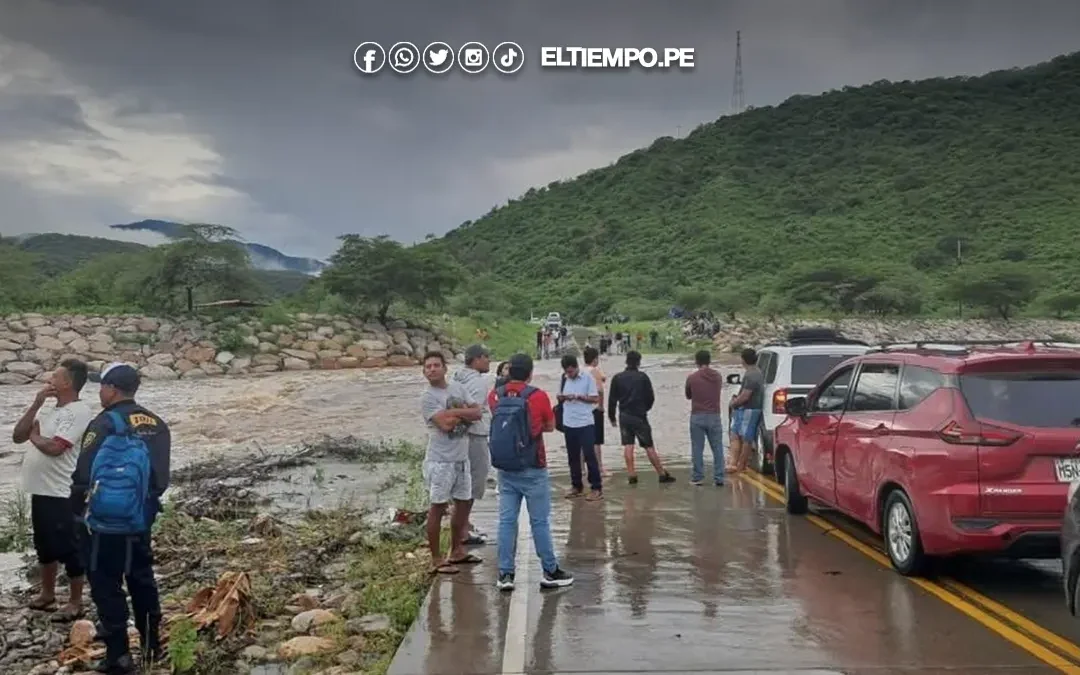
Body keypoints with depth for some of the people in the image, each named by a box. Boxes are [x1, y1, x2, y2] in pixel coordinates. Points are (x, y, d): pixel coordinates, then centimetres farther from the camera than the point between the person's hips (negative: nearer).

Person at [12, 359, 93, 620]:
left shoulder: (79, 412, -16)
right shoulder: (49, 410, 13)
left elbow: (54, 447, -24)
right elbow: (17, 436, 6)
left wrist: (34, 436, -3)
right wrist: (36, 404, -2)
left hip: (62, 494, -9)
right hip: (41, 491, 9)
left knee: (68, 549, 1)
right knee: (45, 546, 21)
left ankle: (75, 603, 13)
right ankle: (47, 594, 37)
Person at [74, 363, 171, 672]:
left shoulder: (105, 424, -15)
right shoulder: (157, 425, 6)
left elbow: (83, 476, -14)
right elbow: (161, 477, 12)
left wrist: (74, 510, 0)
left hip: (106, 523, -7)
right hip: (141, 520, 7)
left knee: (106, 587, 4)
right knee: (142, 581, 18)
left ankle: (118, 656, 7)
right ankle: (152, 646, 26)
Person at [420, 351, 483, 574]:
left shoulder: (458, 388, 8)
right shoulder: (427, 397, -12)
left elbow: (478, 413, -1)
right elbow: (445, 424, -23)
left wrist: (455, 412, -16)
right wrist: (465, 414, -6)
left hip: (462, 459, 7)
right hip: (440, 461, -7)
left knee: (464, 503, 17)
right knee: (438, 508, 0)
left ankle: (456, 551, 32)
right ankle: (436, 560, 8)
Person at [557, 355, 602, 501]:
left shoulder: (587, 378, -8)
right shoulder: (564, 378, 6)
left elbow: (596, 398, -9)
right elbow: (559, 397, 14)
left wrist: (578, 397, -19)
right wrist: (562, 397, -9)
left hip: (585, 423, -5)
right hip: (568, 423, 5)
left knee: (589, 455, -3)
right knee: (572, 456, 11)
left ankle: (597, 488, 2)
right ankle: (576, 486, 21)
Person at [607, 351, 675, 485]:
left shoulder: (617, 378, 0)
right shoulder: (643, 377, -4)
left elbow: (612, 399, 1)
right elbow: (651, 397, -1)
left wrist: (612, 417, 11)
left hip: (624, 416, 2)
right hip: (640, 416, -2)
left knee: (628, 446, 6)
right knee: (649, 446, 1)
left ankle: (631, 475, 2)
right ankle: (662, 474, 5)